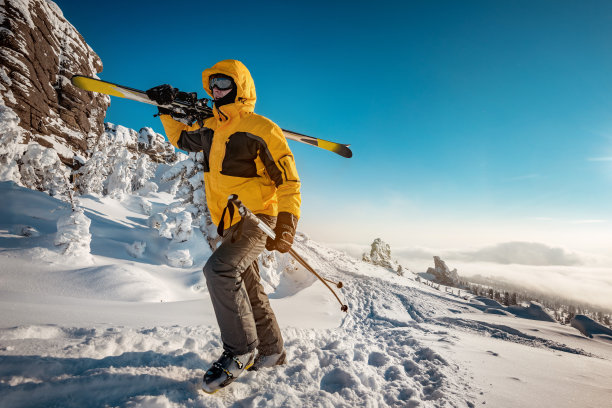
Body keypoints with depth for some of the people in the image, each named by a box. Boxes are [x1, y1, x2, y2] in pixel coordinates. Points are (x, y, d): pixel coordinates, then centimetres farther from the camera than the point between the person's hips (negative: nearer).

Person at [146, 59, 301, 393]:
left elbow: (288, 180, -13)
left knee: (220, 269, -26)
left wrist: (287, 225, -20)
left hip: (258, 219, -8)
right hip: (230, 224, 8)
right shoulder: (210, 130, 11)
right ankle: (272, 351, 31)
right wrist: (168, 111, 17)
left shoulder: (261, 129, -11)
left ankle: (240, 350, -7)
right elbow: (181, 138, 31)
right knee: (248, 289, 13)